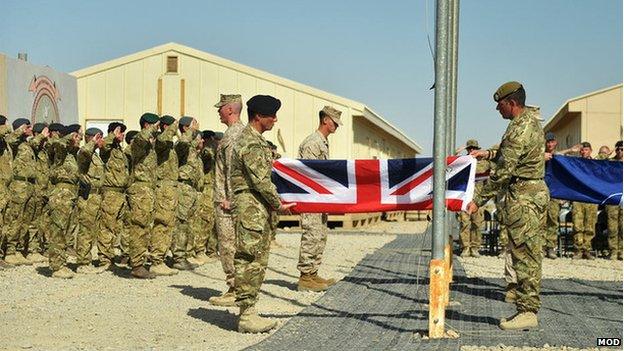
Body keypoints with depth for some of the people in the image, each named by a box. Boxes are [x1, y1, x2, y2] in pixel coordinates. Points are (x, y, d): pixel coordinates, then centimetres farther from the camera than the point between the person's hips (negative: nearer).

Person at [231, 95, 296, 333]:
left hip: (260, 208, 11)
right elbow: (261, 181, -18)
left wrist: (273, 203, 18)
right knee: (251, 260, -8)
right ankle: (246, 316, -5)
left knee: (259, 260, 11)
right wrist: (279, 205, -8)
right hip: (251, 206, -11)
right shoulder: (250, 144, -15)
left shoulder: (257, 141, 18)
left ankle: (249, 312, 16)